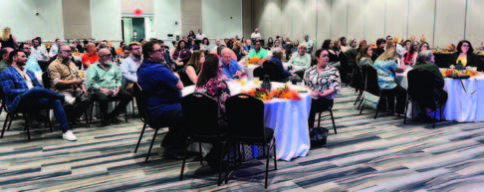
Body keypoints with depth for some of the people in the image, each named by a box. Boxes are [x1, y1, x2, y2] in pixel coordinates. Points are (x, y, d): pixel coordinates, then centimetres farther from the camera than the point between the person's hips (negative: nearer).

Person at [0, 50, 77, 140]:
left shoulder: (29, 72, 29)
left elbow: (39, 86, 26)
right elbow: (9, 92, -8)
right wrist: (29, 90, -15)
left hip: (36, 101, 6)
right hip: (18, 103, -6)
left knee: (56, 102, -23)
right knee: (36, 90, -37)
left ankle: (66, 131, -32)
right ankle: (63, 98, -15)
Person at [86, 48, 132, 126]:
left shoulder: (113, 66, 23)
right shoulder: (93, 67, 8)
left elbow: (119, 79, 15)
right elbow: (90, 82, -6)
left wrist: (118, 88, -5)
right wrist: (102, 90, -16)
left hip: (114, 89, 5)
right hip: (100, 90, -4)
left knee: (128, 95, -21)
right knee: (103, 99, -38)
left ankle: (112, 116, -6)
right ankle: (105, 118, -6)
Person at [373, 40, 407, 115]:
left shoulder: (378, 61, 9)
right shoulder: (390, 62, -14)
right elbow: (402, 69, -8)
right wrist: (401, 59, 5)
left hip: (376, 86, 9)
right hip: (386, 86, -8)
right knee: (403, 92, 10)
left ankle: (390, 107, 40)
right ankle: (399, 111, 11)